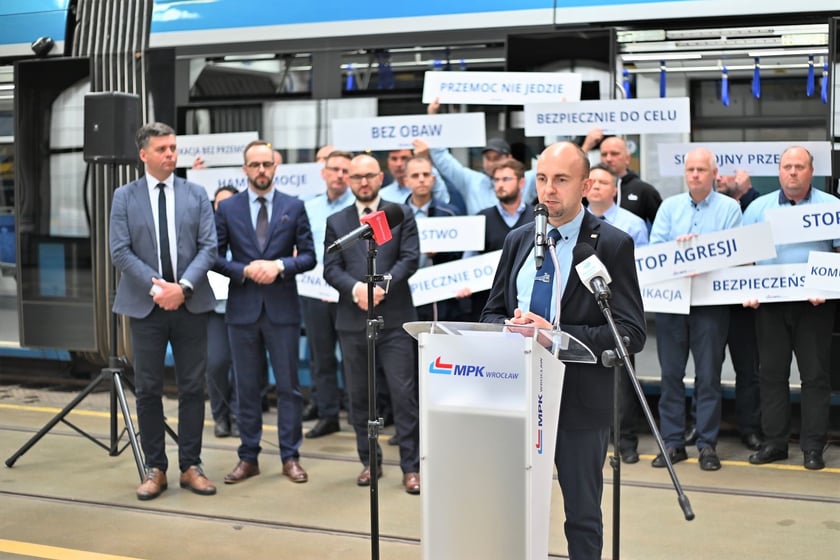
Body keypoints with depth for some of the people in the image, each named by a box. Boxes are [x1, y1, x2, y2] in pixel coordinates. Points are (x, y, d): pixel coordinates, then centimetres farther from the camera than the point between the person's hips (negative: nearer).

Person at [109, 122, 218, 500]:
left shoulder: (197, 194, 6)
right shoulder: (125, 197, 3)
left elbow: (208, 247, -1)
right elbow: (120, 252, -4)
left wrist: (183, 286, -15)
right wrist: (156, 287, -15)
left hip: (190, 303, 1)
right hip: (145, 304, -1)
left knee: (192, 387, 5)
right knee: (148, 389, 4)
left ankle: (191, 466, 14)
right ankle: (155, 469, 14)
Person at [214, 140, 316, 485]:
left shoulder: (293, 207, 4)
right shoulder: (227, 208, 4)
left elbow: (309, 256, 2)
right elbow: (216, 257, 3)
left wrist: (280, 266, -15)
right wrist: (244, 271, -14)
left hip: (282, 308, -1)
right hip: (242, 309, 1)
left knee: (288, 385, 3)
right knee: (246, 387, 8)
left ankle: (290, 456, 13)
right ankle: (248, 458, 17)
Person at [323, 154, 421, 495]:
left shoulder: (402, 215, 7)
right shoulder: (336, 222, 12)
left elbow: (410, 259, -3)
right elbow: (330, 269, 3)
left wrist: (382, 286, -16)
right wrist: (356, 288, -16)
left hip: (394, 317, -2)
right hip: (352, 320, 3)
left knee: (404, 393, -4)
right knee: (358, 396, 8)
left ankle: (411, 466, 4)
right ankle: (369, 461, 21)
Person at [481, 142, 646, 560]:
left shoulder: (612, 244, -7)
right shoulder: (518, 240, 10)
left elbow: (631, 333, -13)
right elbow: (491, 313, 15)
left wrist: (556, 334, -23)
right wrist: (511, 325, -9)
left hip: (580, 398, -4)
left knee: (582, 515, 9)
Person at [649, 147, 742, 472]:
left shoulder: (729, 208, 3)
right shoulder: (669, 207, 10)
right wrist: (676, 246, -17)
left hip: (711, 301, -2)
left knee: (709, 374, 2)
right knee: (670, 372, 5)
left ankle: (707, 444, 10)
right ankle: (673, 442, 13)